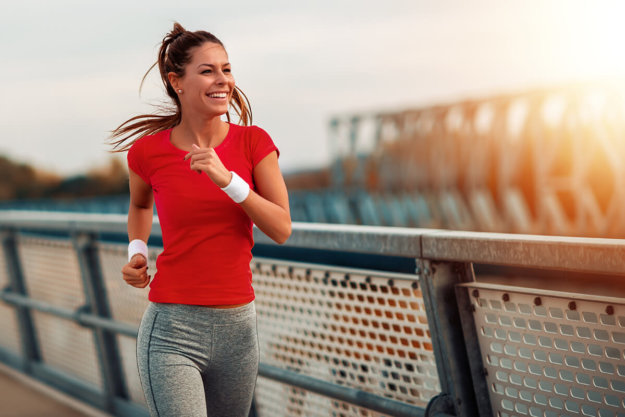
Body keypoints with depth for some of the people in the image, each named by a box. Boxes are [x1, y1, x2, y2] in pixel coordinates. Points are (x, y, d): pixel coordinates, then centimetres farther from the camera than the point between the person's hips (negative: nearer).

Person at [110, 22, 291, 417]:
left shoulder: (254, 142, -1)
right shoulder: (148, 151, -4)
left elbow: (282, 229, -8)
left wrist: (227, 179, -18)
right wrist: (137, 252, 1)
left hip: (238, 326, 3)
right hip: (172, 329, -3)